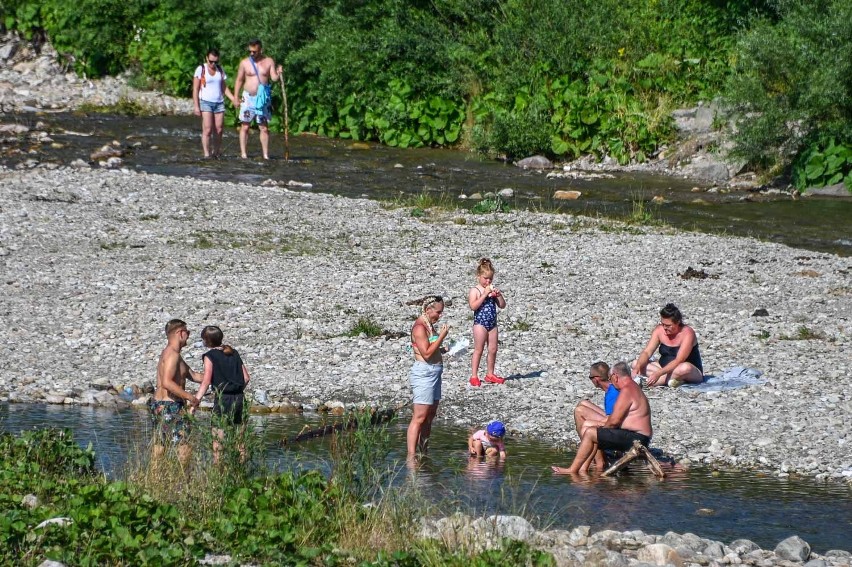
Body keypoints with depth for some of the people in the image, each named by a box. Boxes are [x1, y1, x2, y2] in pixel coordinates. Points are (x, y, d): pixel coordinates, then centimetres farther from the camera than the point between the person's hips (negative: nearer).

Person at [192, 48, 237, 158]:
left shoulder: (220, 69, 12)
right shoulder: (201, 69, -3)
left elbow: (223, 87, 17)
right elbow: (195, 89, -4)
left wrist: (233, 98, 3)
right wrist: (196, 106, -11)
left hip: (219, 103, 5)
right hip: (206, 102, -5)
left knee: (219, 130, 0)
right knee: (207, 129, -13)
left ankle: (216, 152, 10)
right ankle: (206, 154, -13)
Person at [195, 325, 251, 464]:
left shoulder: (210, 356, -6)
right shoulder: (233, 353, 10)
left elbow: (206, 382, -14)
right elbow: (246, 377, 11)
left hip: (222, 400, -6)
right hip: (239, 398, 6)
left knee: (217, 441, -2)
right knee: (240, 440, 14)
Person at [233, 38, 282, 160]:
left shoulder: (269, 61, 3)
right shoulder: (244, 63, 2)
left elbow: (274, 78, -5)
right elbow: (239, 80, 6)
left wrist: (278, 73, -28)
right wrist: (236, 98, 2)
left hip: (263, 99, 0)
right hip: (248, 98, 0)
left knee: (264, 128, 0)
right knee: (245, 127, 1)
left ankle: (265, 154, 3)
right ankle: (243, 153, 4)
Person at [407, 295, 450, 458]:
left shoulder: (429, 325, 16)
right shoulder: (420, 327, -14)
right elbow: (426, 353, -21)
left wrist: (444, 349, 11)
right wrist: (441, 336, -16)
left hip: (433, 373, 10)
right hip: (424, 373, -10)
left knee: (430, 416, 13)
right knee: (419, 417, -13)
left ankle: (424, 452, 19)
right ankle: (411, 457, -16)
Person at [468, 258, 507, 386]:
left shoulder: (492, 289, 10)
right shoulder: (475, 290, -7)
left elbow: (502, 306, 11)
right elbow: (473, 306, -22)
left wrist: (499, 295, -7)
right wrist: (485, 294, -23)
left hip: (492, 323, 6)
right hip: (480, 323, -6)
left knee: (493, 349, 8)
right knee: (478, 350, -3)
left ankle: (490, 374, 19)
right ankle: (474, 376, 1)